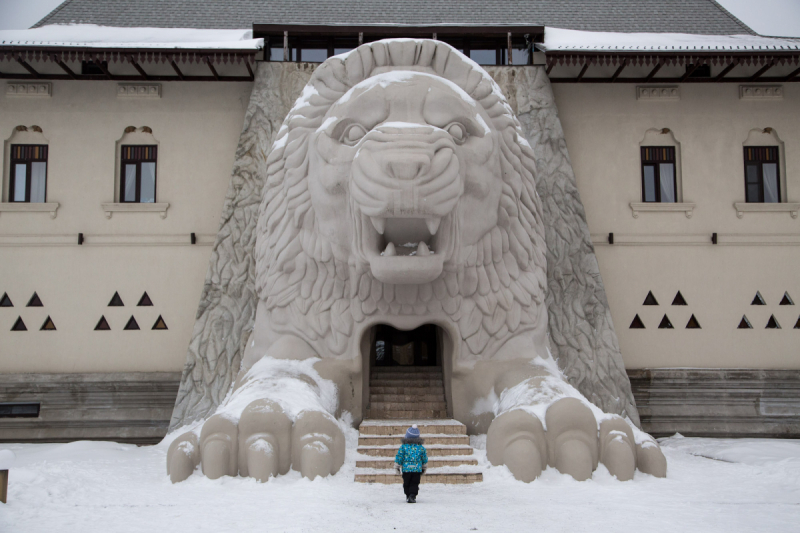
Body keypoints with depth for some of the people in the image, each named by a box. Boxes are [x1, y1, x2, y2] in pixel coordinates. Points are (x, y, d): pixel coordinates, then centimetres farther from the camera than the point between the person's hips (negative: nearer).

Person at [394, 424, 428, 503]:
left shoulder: (403, 447, -5)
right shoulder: (421, 447, 1)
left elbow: (399, 457, -2)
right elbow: (425, 459, 10)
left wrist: (397, 467, 11)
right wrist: (424, 468, 24)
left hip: (406, 469, 0)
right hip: (417, 469, 1)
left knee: (406, 484, 15)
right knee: (414, 484, 4)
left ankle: (408, 496, 23)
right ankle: (412, 496, -13)